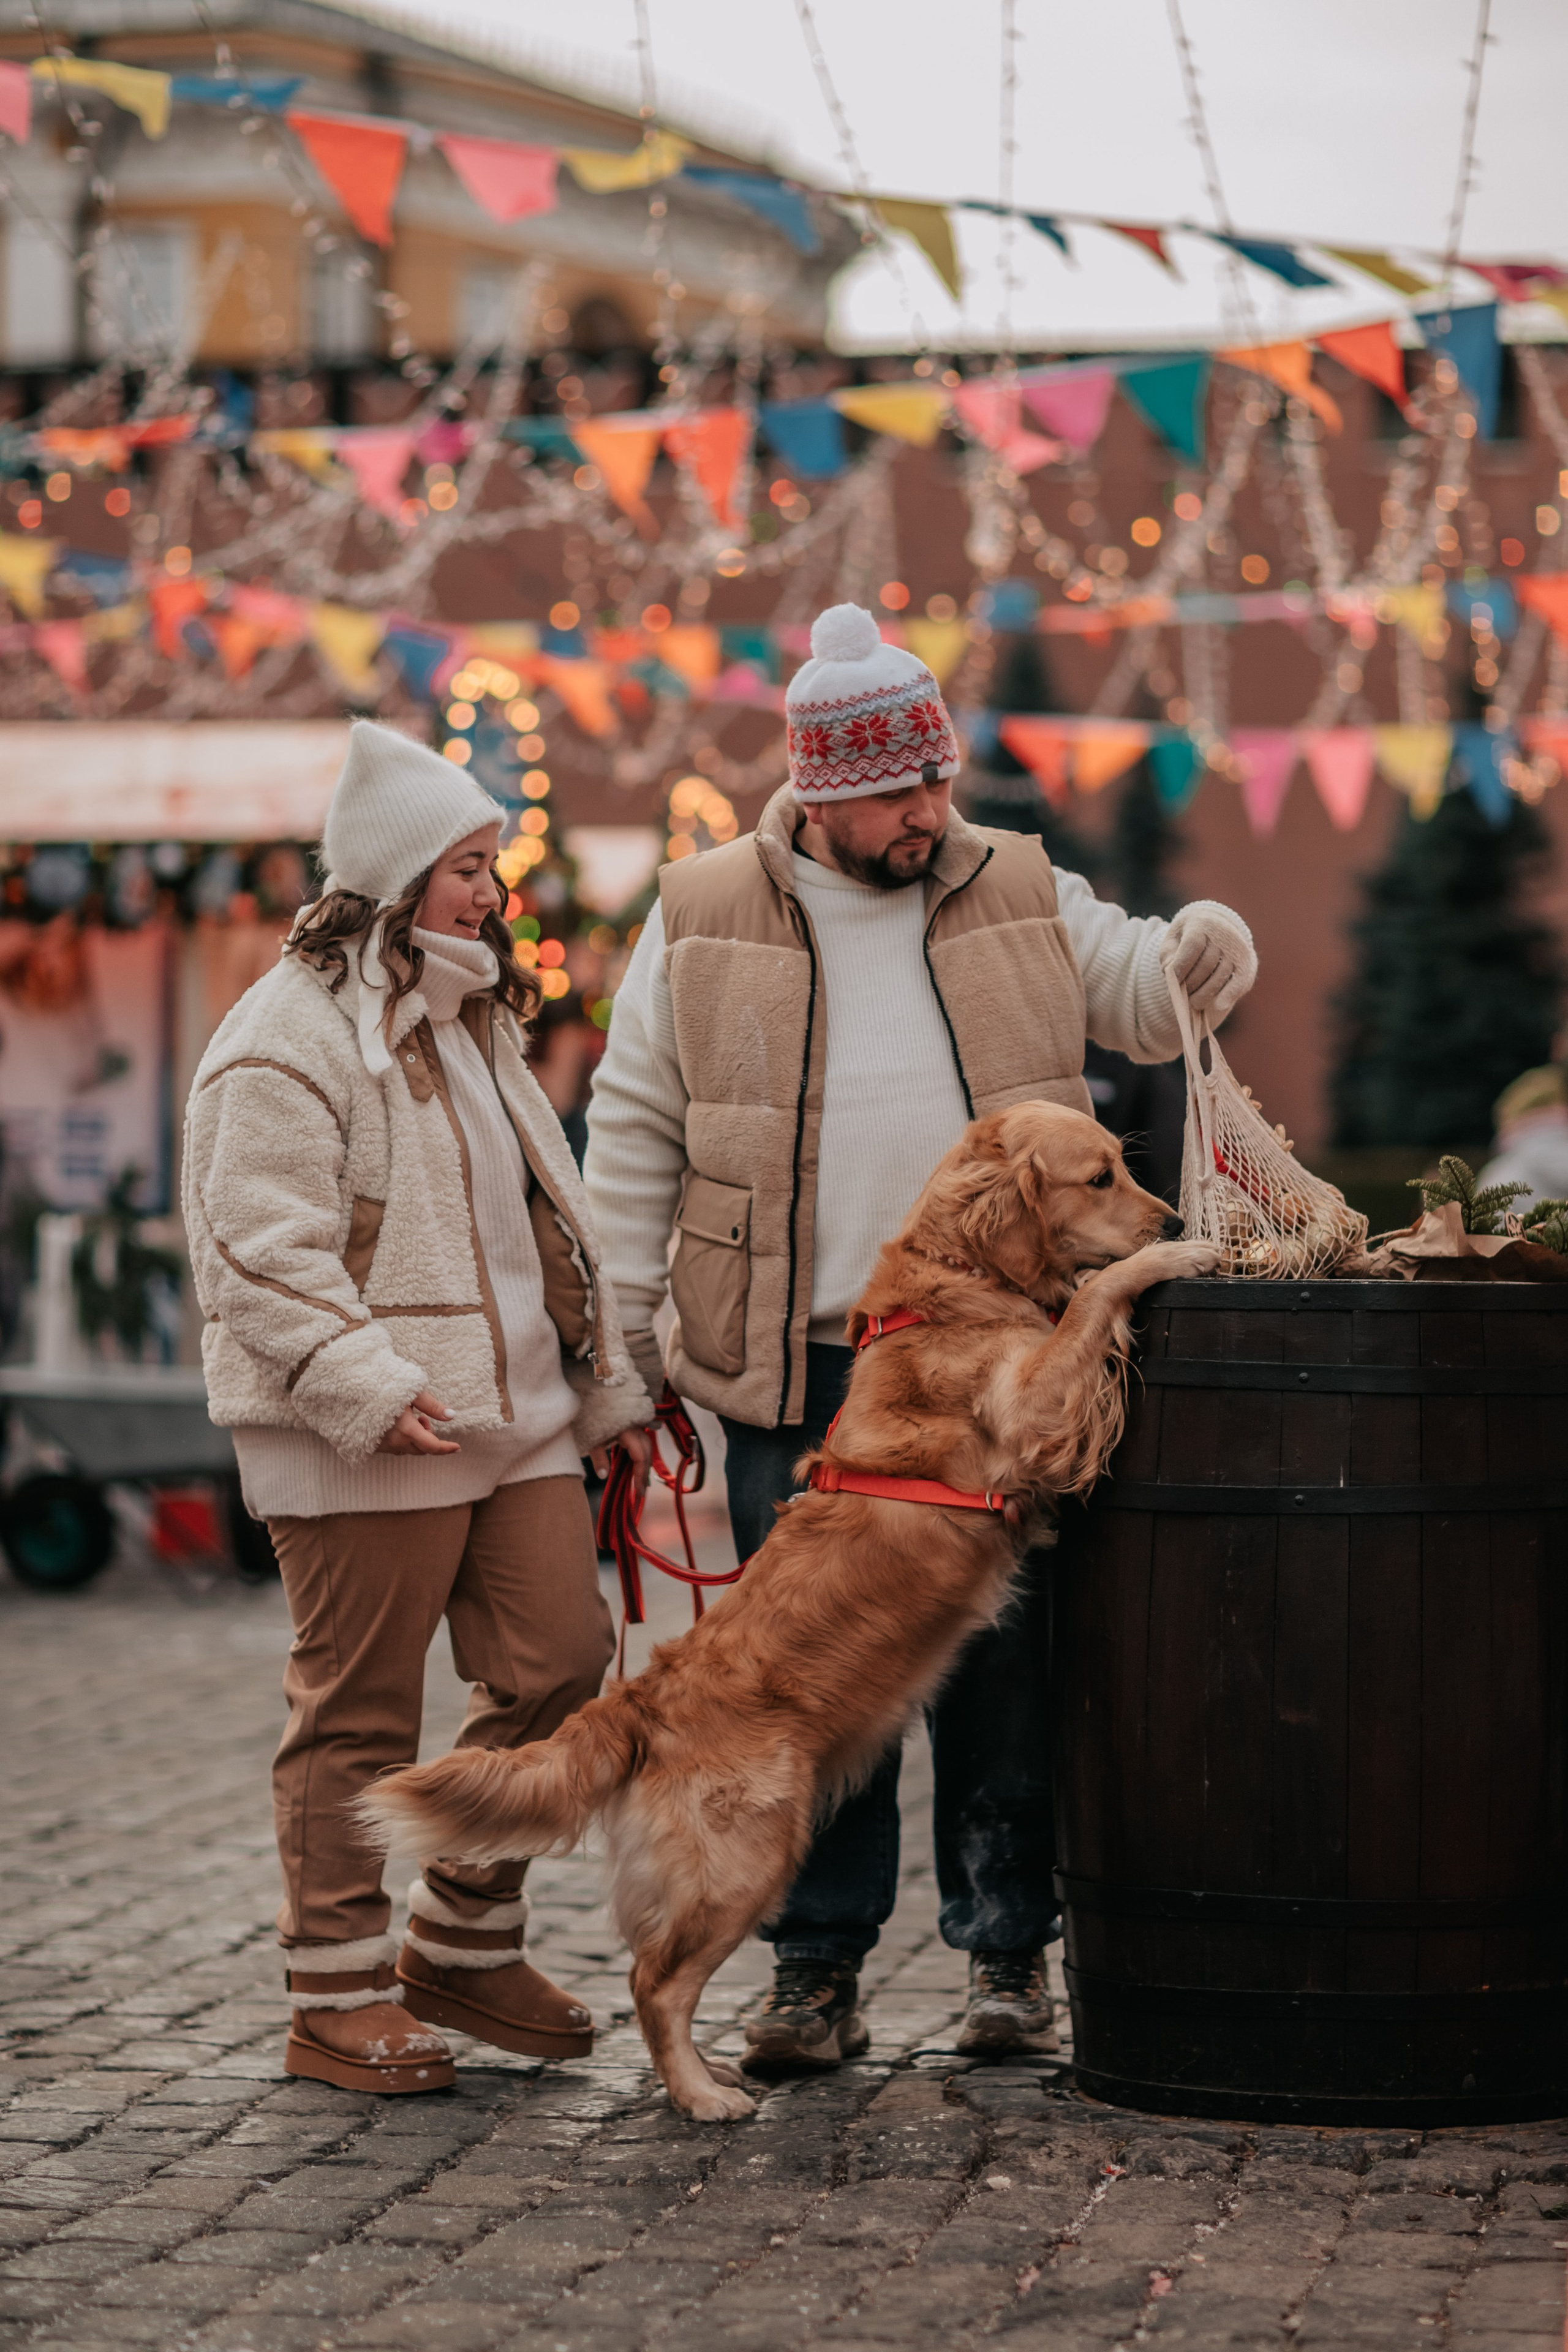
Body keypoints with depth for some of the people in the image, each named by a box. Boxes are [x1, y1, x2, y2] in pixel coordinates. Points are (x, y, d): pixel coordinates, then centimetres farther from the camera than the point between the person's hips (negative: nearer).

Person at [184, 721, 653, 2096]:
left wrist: (608, 1387, 24)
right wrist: (366, 1386, -24)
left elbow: (540, 1222, 26)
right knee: (360, 1717, -1)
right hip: (363, 1444, -8)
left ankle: (463, 1948, 20)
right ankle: (338, 1997, 11)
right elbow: (265, 1246, -16)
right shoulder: (293, 1033, -10)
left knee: (560, 1666, 4)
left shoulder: (473, 1022, 20)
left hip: (514, 1414, 8)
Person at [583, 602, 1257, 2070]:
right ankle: (817, 1968, 14)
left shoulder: (1021, 895, 8)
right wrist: (625, 1339, 6)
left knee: (1005, 1662, 3)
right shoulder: (703, 918, 5)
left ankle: (1009, 1957, 15)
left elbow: (1133, 996, 13)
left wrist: (1197, 956, -11)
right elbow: (636, 1134, 9)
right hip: (797, 1372, -1)